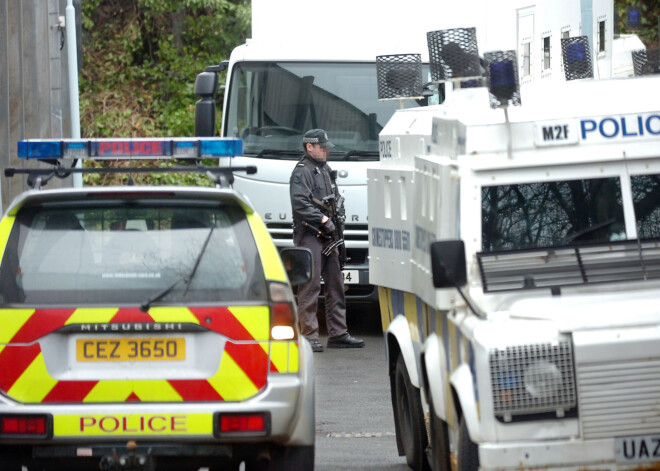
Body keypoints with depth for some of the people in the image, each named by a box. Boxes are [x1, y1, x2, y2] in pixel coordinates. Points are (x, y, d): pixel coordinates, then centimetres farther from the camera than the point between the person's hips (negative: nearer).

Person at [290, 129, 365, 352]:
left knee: (336, 286, 10)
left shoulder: (326, 170, 20)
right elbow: (300, 204, -18)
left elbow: (336, 199, 26)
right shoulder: (301, 172, -7)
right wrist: (323, 219, -18)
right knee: (310, 287, -9)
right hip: (309, 235, -9)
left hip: (328, 236, 9)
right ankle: (309, 336, -9)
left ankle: (338, 334, 15)